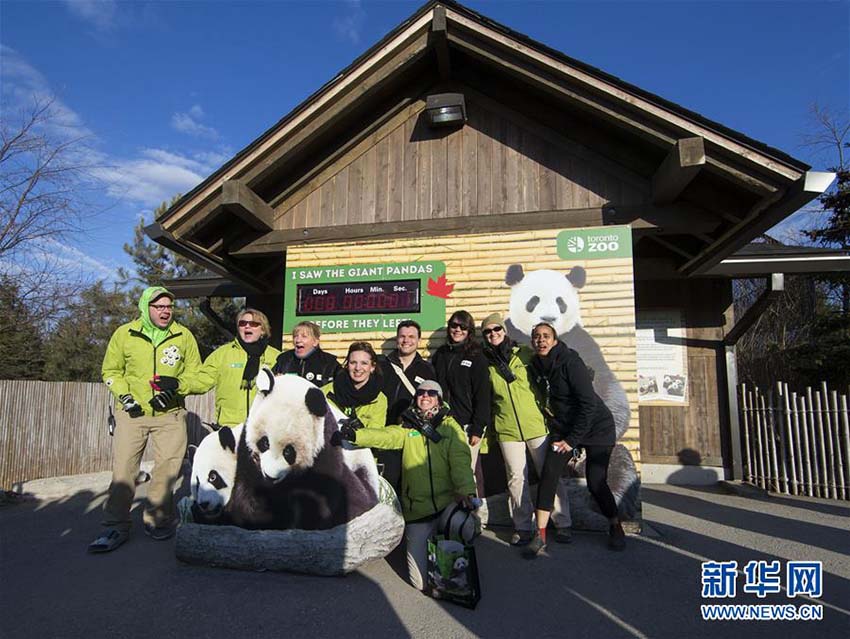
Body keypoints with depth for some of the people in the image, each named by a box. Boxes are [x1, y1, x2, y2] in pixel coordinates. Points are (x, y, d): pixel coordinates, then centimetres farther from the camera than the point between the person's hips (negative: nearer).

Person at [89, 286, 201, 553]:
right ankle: (116, 526, 9)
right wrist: (124, 395, -5)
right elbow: (111, 371, 9)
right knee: (123, 468, -3)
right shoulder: (124, 334, 2)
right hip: (132, 412, 0)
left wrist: (177, 385, -12)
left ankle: (157, 520, 18)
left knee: (167, 468, 2)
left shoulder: (184, 336, 2)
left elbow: (195, 371, 7)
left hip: (170, 414, 1)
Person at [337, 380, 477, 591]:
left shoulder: (450, 426, 6)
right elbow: (384, 436, -5)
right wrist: (355, 435, -22)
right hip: (416, 509, 1)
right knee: (420, 581, 2)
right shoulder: (408, 428, 12)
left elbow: (460, 460, -7)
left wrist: (466, 490, -23)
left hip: (448, 505, -1)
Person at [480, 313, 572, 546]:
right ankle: (523, 527, 18)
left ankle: (562, 524, 16)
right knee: (516, 478, 4)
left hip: (537, 424, -1)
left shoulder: (526, 354, 3)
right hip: (507, 430, 1)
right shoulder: (486, 363, 6)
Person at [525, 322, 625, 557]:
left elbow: (588, 403, -20)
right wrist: (555, 432, 7)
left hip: (596, 426, -5)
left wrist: (573, 440, -16)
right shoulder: (535, 366, -1)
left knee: (595, 482, -5)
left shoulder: (570, 362, -20)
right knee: (548, 474, -12)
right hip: (562, 428, 5)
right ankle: (540, 535, -4)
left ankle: (615, 527, 23)